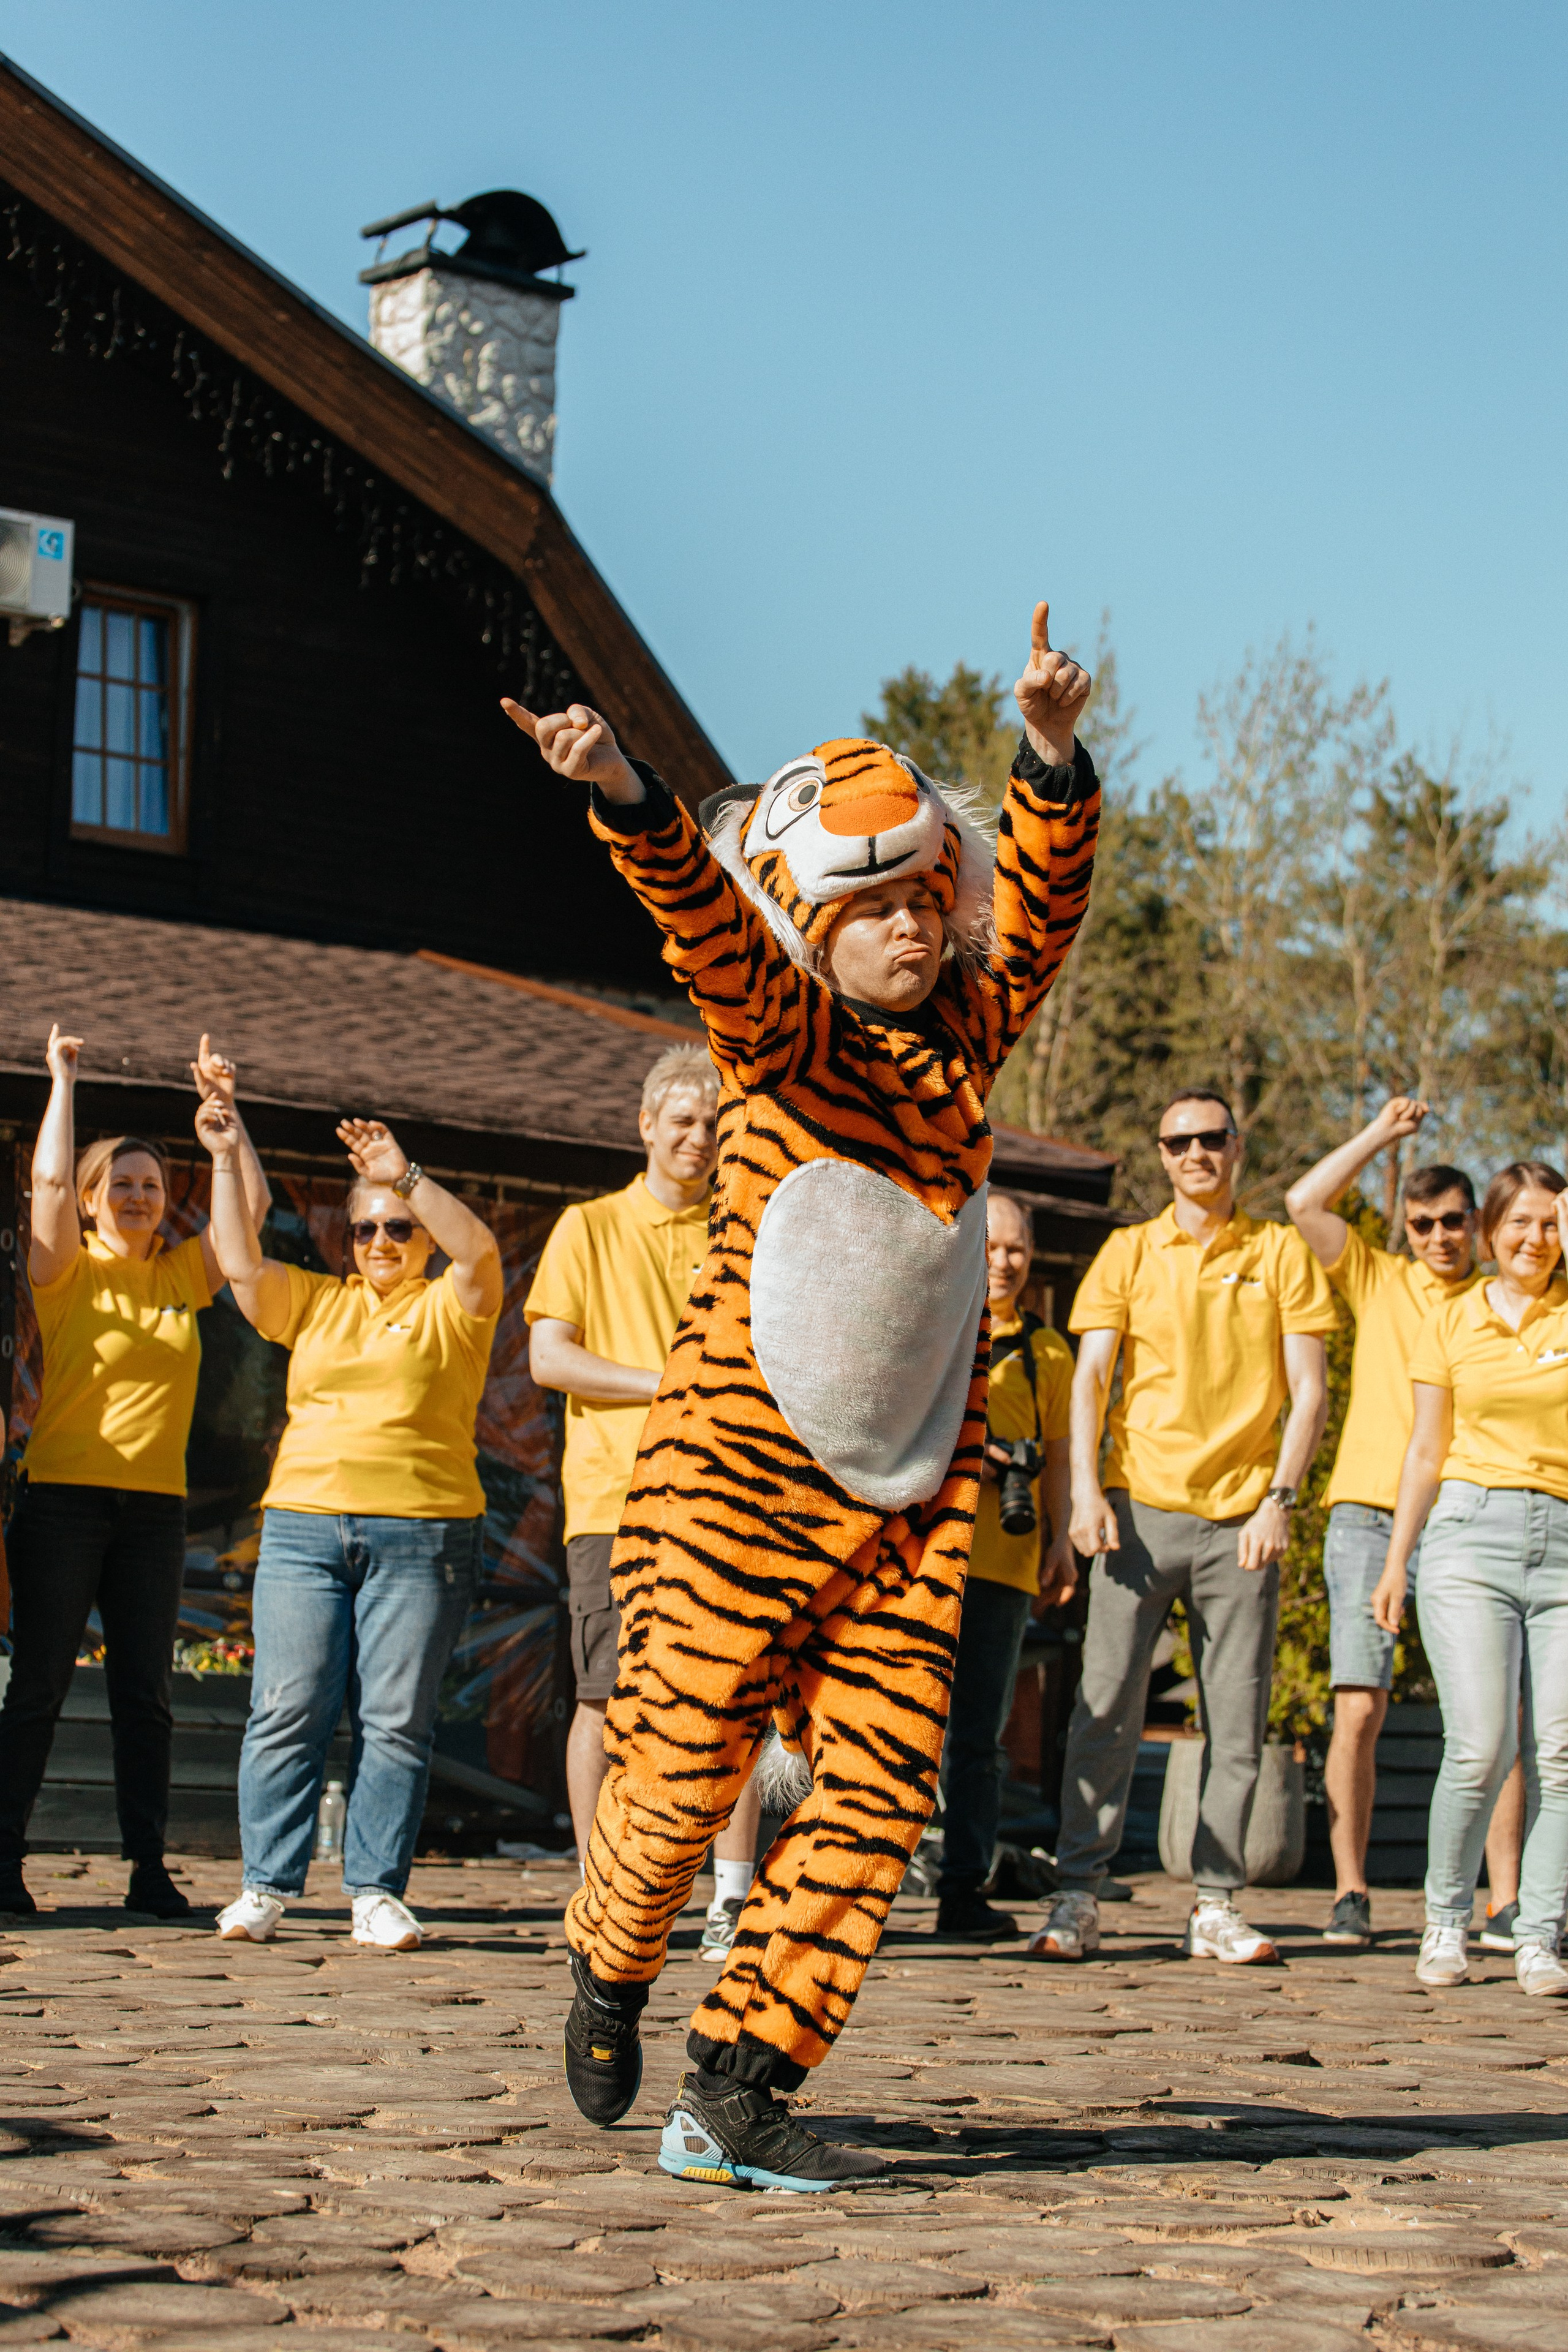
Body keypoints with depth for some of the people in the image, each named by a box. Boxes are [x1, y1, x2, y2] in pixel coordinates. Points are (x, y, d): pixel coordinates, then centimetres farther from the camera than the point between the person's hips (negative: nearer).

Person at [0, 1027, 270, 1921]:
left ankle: (149, 1866, 6)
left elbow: (253, 1201, 6)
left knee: (147, 1694, 4)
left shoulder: (185, 1273, 11)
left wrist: (224, 1103, -1)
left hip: (155, 1505, 4)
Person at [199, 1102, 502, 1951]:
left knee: (396, 1721, -3)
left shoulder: (450, 1308, 8)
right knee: (288, 1711, -3)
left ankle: (377, 1892, 2)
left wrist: (409, 1176, -20)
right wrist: (227, 1161, 2)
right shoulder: (315, 1304, 18)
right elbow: (241, 1263, 7)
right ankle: (265, 1887, 1)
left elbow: (480, 1250, -11)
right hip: (304, 1526, 2)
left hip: (420, 1537, -2)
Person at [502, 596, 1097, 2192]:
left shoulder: (959, 1044, 12)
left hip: (912, 1488, 5)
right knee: (684, 1762, -1)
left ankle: (734, 2090, 2)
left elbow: (1036, 910, 6)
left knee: (878, 1784, -4)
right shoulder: (778, 1038, -2)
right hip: (741, 1460, -5)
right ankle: (609, 1971, 30)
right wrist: (624, 798, -38)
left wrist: (1050, 756, -11)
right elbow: (703, 919, -19)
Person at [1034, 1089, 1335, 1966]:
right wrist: (1086, 1489, -9)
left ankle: (1217, 1905, 7)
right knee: (1106, 1708, -5)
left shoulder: (1281, 1253, 8)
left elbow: (1310, 1389, 4)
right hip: (1141, 1506, 0)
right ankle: (1080, 1898, 0)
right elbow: (1091, 1377, 4)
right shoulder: (1129, 1253, 10)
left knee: (1237, 1723, 1)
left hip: (1242, 1518, 0)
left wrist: (1280, 1498, -7)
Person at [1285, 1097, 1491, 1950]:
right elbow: (1304, 1204, 0)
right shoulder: (1379, 1282, 12)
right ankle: (1349, 1894, -2)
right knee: (1358, 1708, -8)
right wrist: (1382, 1133, 4)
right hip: (1370, 1516, 0)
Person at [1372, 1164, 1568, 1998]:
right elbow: (1426, 1450, 14)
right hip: (1472, 1532, -1)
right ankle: (1446, 1920, 6)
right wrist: (1396, 1559, 10)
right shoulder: (1452, 1322, 12)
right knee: (1481, 1747, -13)